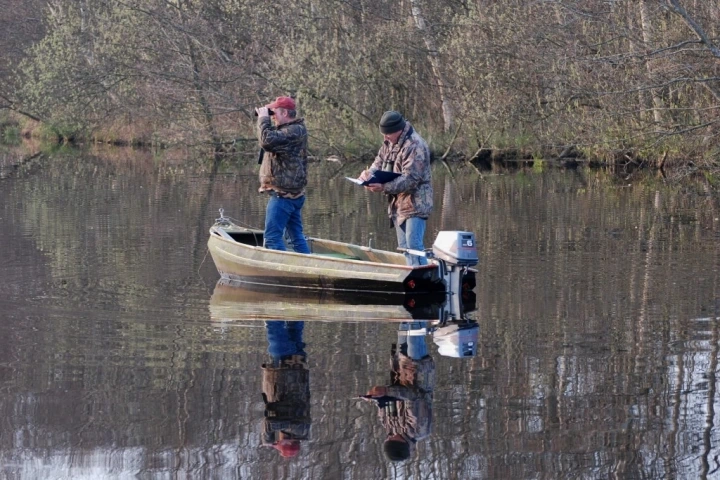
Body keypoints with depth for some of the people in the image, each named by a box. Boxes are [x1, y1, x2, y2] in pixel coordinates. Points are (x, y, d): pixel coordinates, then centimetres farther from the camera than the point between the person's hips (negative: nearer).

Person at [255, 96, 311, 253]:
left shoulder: (295, 131, -16)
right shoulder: (291, 129, 16)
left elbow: (267, 141, -28)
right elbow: (270, 140, 27)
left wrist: (263, 119, -15)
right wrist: (263, 119, 13)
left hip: (283, 194, -11)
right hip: (292, 193, 11)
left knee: (272, 236, -12)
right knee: (297, 236, 13)